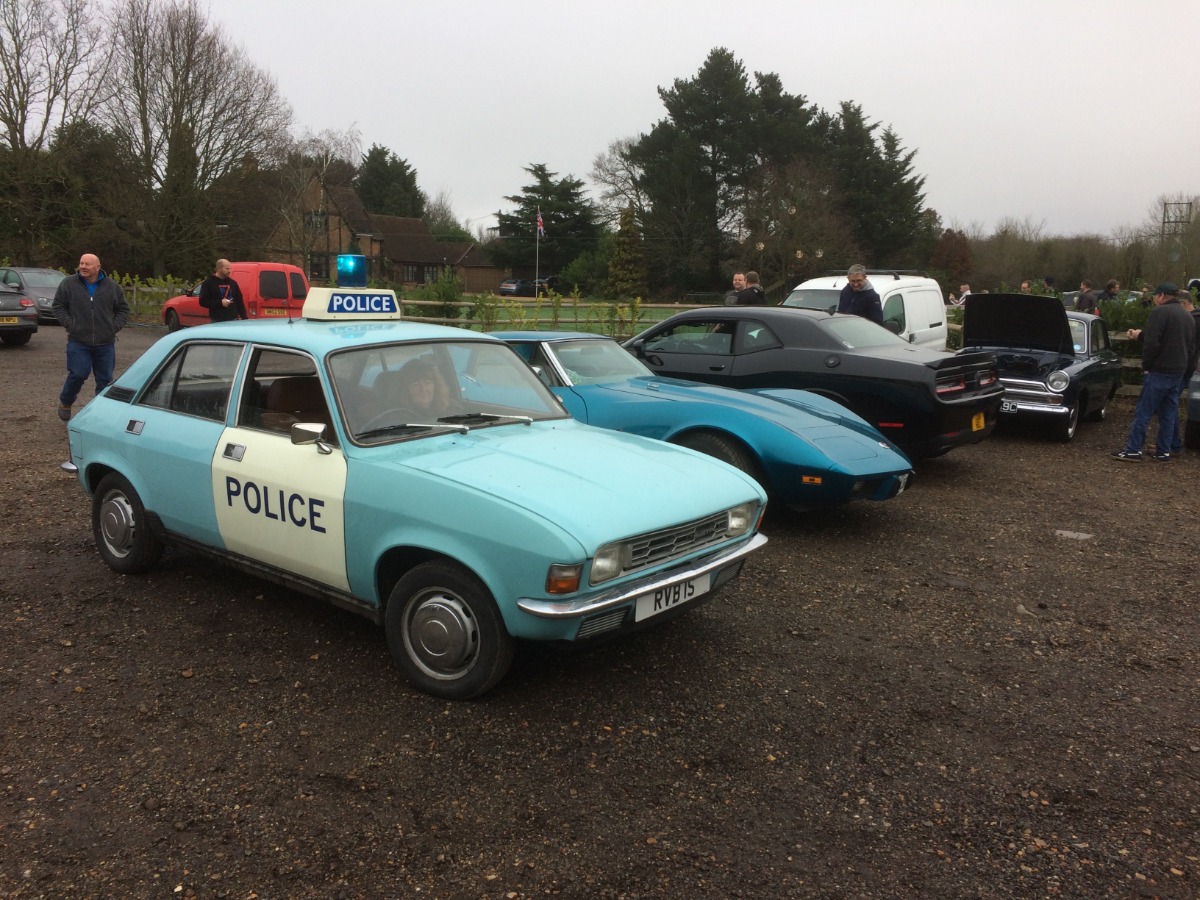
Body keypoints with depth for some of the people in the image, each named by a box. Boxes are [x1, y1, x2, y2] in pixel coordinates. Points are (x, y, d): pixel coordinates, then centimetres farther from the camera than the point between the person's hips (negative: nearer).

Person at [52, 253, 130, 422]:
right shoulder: (68, 284, 1)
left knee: (105, 379, 4)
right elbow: (58, 307, 6)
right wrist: (70, 325, -5)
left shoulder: (112, 287, 4)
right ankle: (65, 402, 18)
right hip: (78, 342, -2)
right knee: (78, 374, -9)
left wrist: (113, 327, 0)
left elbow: (123, 310, 12)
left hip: (105, 343, 2)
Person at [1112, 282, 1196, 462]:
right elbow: (1192, 348, 20)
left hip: (1159, 372, -8)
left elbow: (1152, 343, -18)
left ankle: (1133, 450, -4)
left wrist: (1146, 366, -8)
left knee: (1143, 412, -4)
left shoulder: (1160, 312, -11)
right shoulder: (1187, 316, 15)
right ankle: (1164, 452, 13)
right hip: (1178, 373, 8)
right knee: (1169, 413, 11)